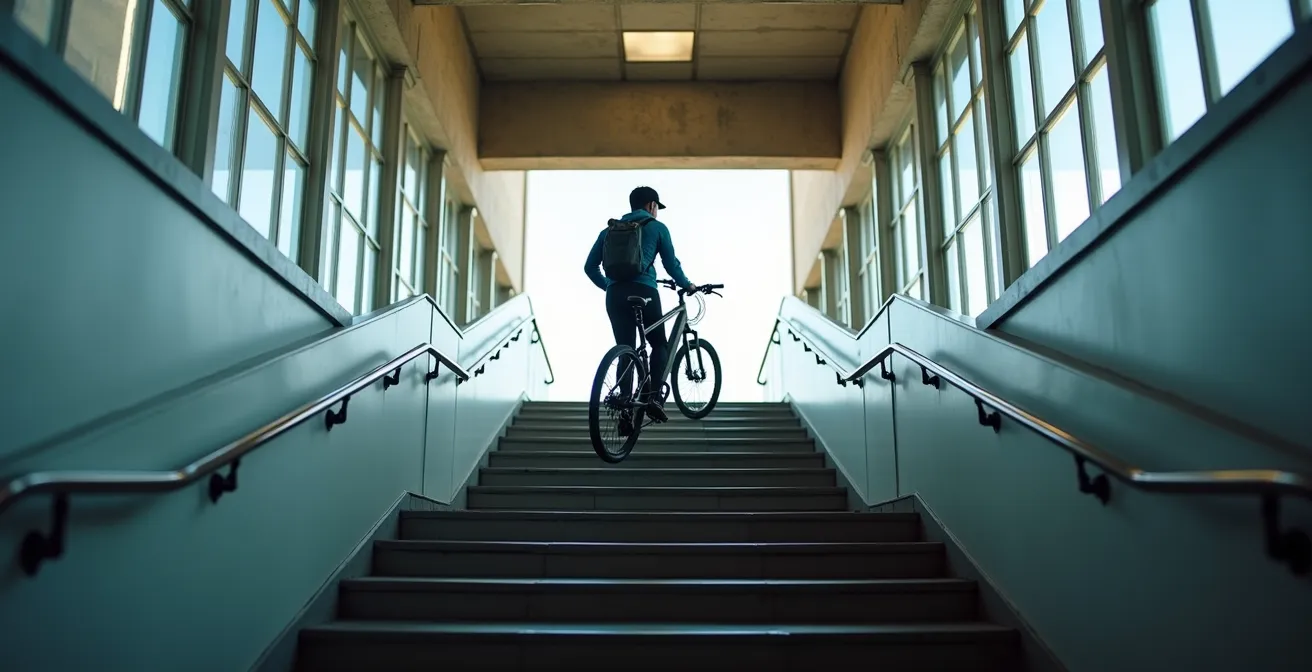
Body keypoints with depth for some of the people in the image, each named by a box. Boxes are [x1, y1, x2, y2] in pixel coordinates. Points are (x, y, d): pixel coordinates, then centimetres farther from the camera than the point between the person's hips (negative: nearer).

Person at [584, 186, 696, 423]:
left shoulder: (610, 229, 21)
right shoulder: (657, 227, 11)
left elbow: (590, 267, 17)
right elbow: (671, 264, 12)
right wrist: (687, 285, 28)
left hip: (615, 294, 3)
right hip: (644, 292, -3)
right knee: (659, 345, 14)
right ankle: (654, 395, -5)